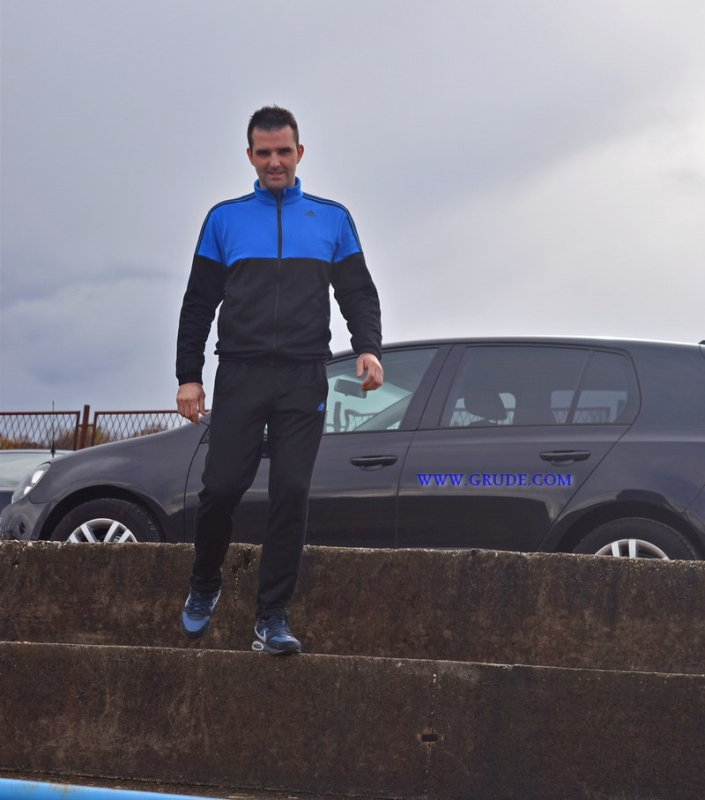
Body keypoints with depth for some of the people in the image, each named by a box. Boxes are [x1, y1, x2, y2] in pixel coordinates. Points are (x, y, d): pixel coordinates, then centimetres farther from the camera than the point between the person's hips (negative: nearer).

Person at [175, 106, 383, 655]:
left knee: (292, 493, -6)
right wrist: (188, 376, 5)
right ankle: (204, 587, 19)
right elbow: (199, 303, 12)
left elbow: (358, 293, 12)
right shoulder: (225, 219, 13)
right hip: (240, 376, 0)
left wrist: (368, 348, -7)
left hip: (304, 381, 0)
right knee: (222, 487, -7)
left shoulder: (332, 219, 14)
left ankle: (273, 618, -2)